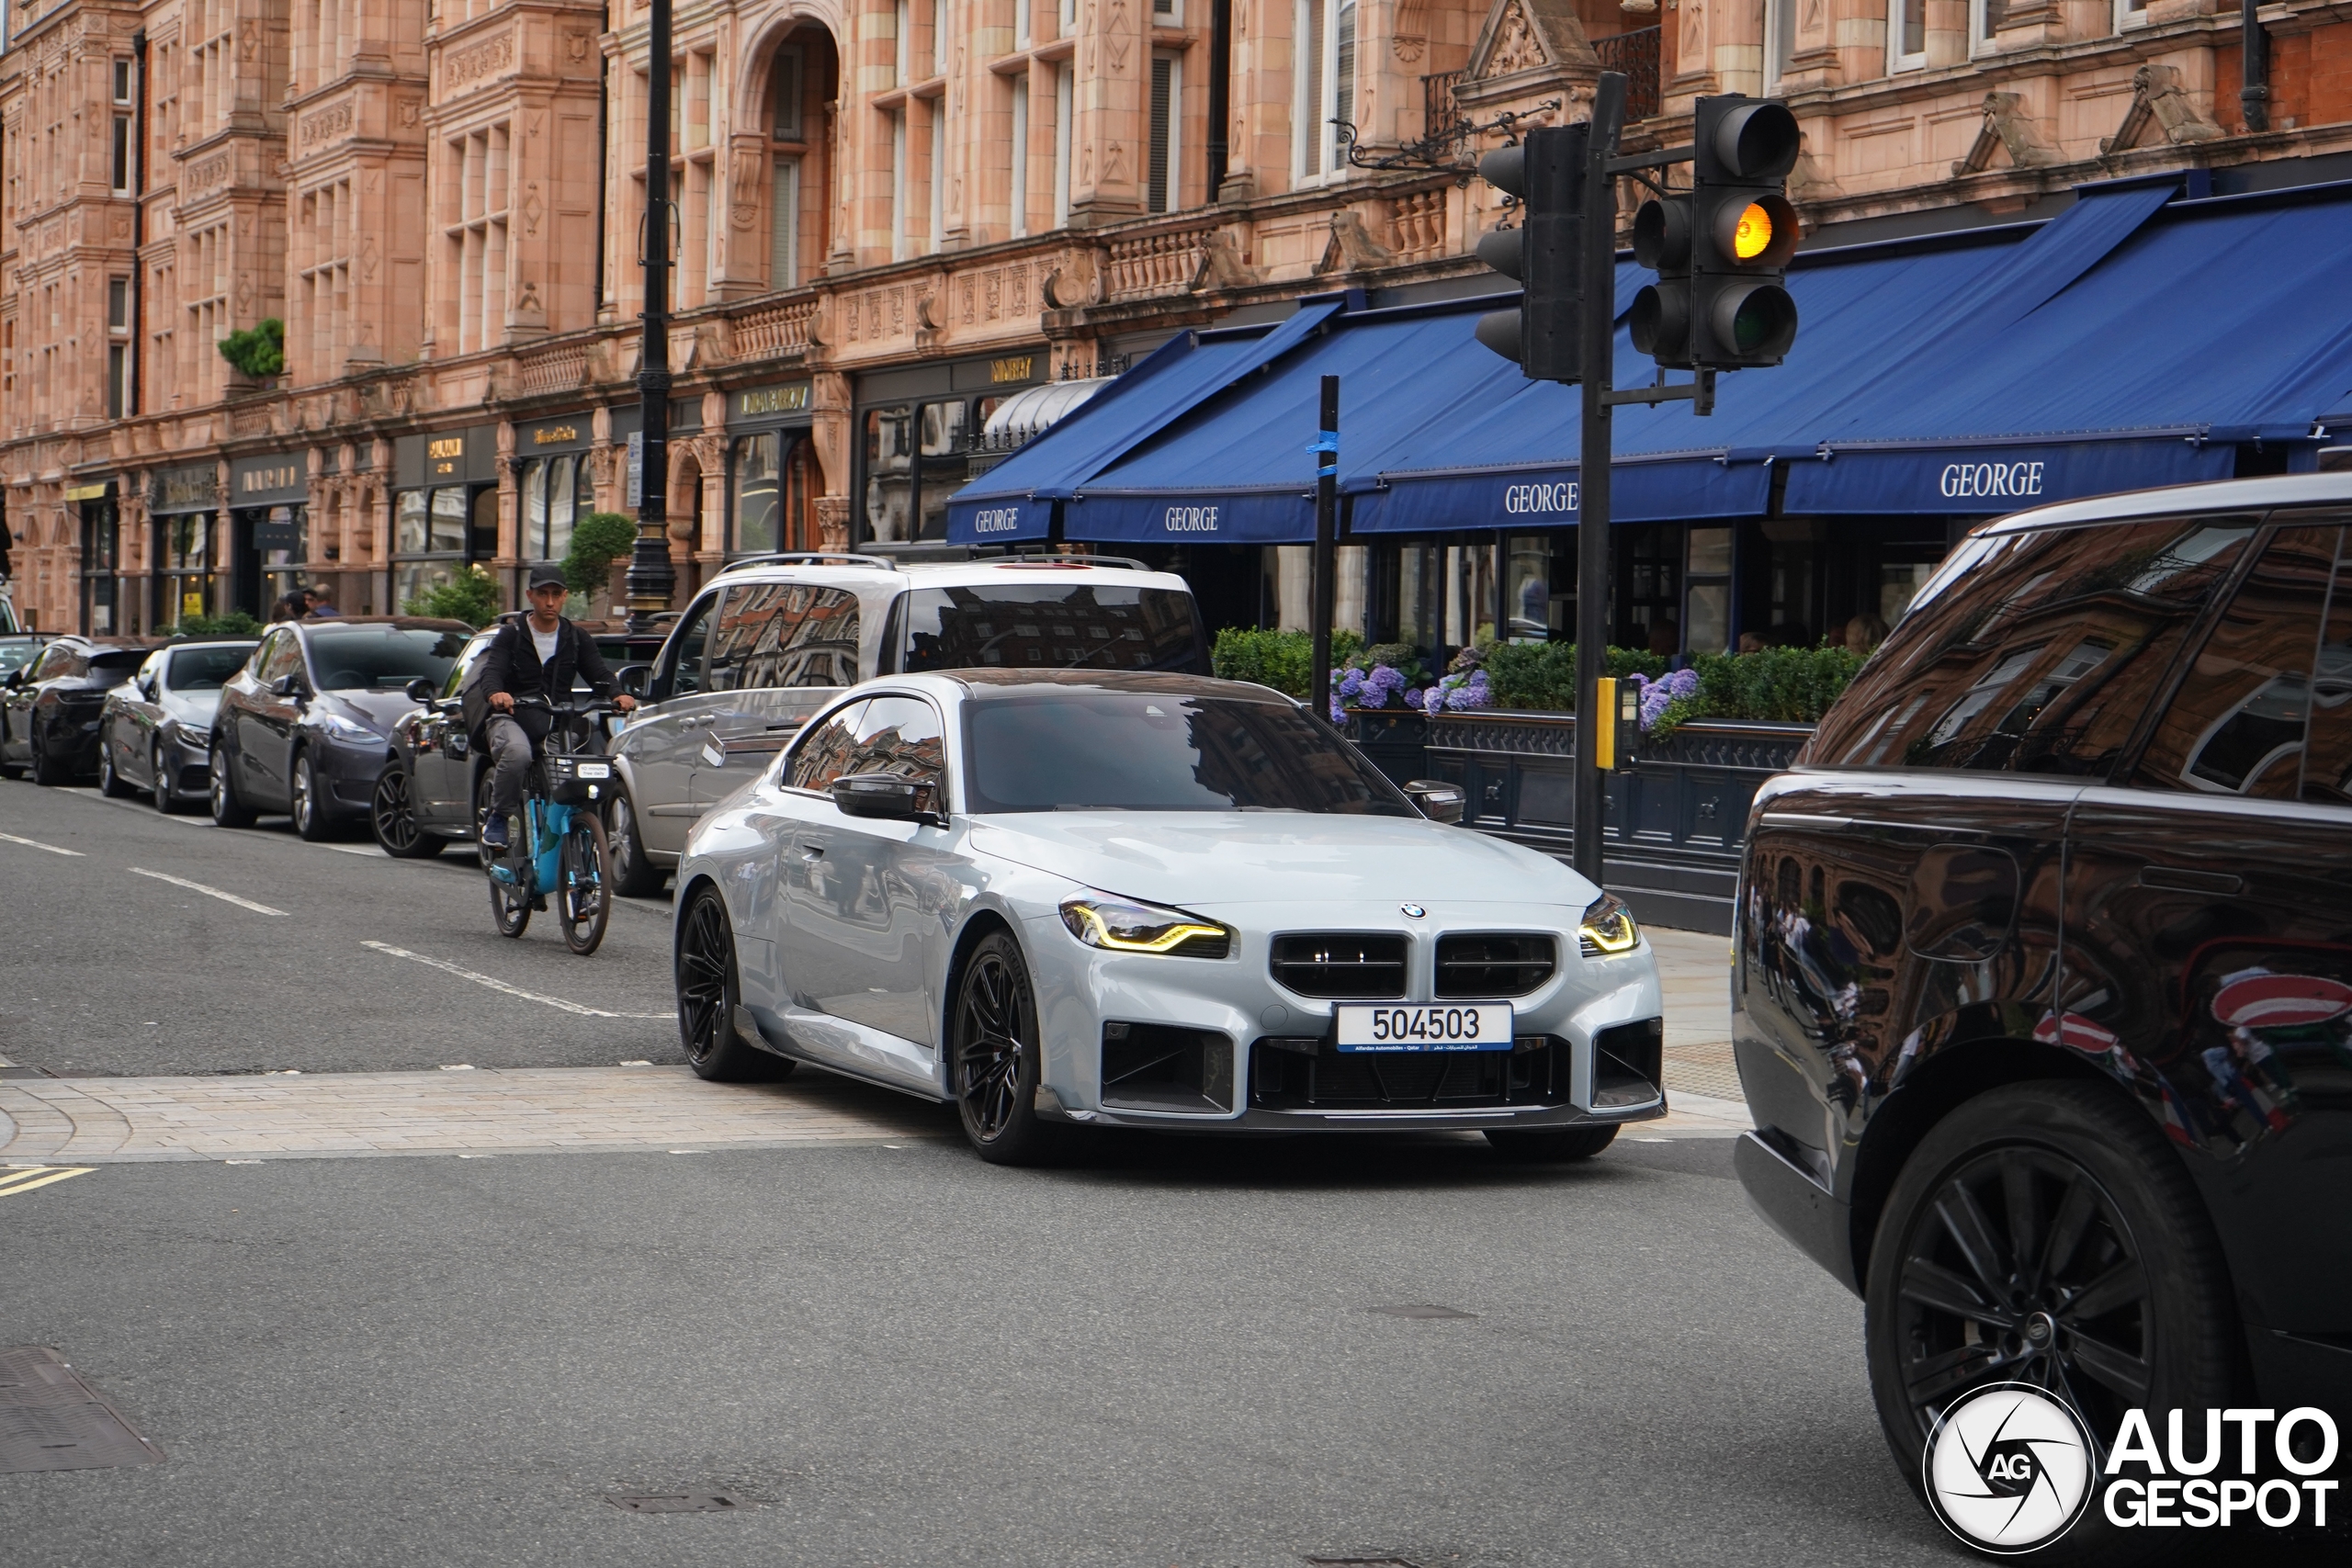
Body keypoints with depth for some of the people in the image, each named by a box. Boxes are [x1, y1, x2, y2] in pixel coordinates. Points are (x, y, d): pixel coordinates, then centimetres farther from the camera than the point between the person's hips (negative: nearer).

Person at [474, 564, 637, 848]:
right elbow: (490, 671, -9)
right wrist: (495, 693, -34)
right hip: (512, 718, -2)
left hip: (558, 724, 3)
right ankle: (498, 819, -17)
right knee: (517, 753, -38)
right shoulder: (511, 636, 7)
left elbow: (600, 675, 4)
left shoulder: (577, 640, 15)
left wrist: (617, 695, -21)